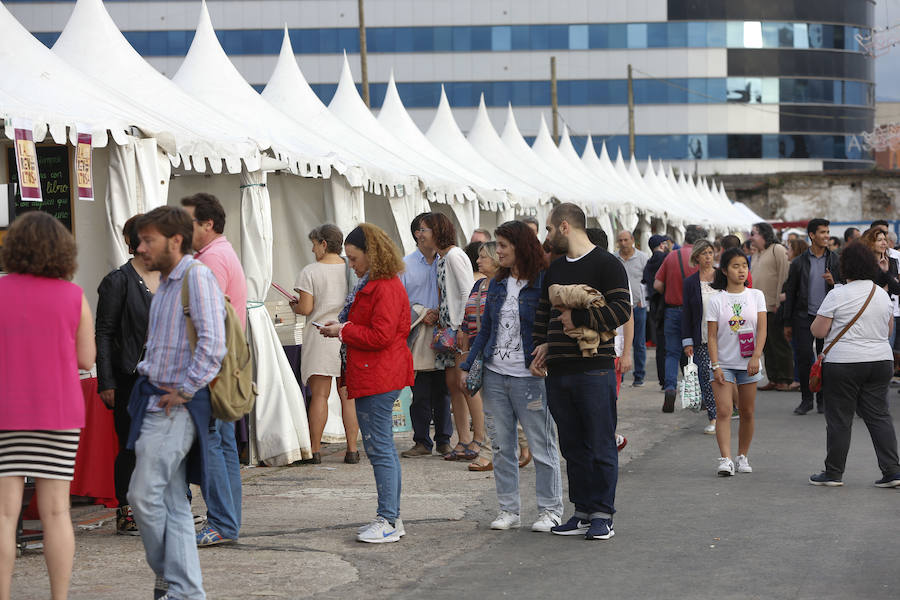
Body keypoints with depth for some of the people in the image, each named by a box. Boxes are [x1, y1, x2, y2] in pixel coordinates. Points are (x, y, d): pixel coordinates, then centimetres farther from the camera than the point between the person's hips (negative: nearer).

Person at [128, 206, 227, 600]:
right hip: (157, 402, 9)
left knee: (144, 495, -8)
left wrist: (181, 391, -17)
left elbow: (212, 346, -23)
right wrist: (147, 374, 14)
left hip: (176, 407, -9)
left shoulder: (197, 277, -13)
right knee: (173, 502, 9)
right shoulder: (165, 283, 17)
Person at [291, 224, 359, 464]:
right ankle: (352, 449, 6)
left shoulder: (310, 272, -6)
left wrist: (294, 306, 12)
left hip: (320, 335, -3)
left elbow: (306, 308, -9)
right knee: (348, 395, 7)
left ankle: (315, 450, 0)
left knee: (319, 395, -1)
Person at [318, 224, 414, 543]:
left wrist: (343, 331, -11)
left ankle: (388, 521, -7)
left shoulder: (386, 287, -16)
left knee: (379, 448, -9)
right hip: (373, 377, 11)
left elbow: (380, 336, -21)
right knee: (384, 448, 13)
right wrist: (341, 325, 8)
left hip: (377, 380, -11)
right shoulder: (370, 284, 18)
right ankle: (391, 518, 19)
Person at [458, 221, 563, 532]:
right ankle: (509, 509, 16)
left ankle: (550, 510, 10)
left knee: (542, 445, 1)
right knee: (501, 446, 9)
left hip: (529, 377, -6)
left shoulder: (542, 283, -7)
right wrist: (467, 366, 12)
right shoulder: (497, 284, 12)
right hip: (495, 375, 6)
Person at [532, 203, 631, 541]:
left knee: (600, 446, -3)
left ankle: (602, 515, 3)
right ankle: (583, 512, 16)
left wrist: (579, 319, -13)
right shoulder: (554, 269, 18)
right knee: (573, 447, 9)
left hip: (595, 370, -7)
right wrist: (542, 345, 8)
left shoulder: (607, 265, -4)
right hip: (558, 371, 7)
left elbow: (622, 309, -14)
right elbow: (543, 311, 23)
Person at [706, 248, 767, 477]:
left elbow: (762, 329, -3)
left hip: (748, 363, 2)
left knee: (747, 413, 7)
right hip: (723, 363, -2)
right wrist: (715, 365, -11)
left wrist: (756, 357, -16)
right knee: (723, 411, -14)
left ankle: (742, 456, 20)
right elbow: (712, 336, -2)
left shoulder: (756, 296, 4)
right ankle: (725, 460, -20)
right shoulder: (716, 300, 0)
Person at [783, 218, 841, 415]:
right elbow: (790, 293, 6)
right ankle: (806, 399, 6)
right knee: (804, 357, -6)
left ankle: (823, 399, 14)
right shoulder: (799, 262, 3)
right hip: (804, 316, -1)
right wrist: (787, 323, 5)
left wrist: (833, 282, -15)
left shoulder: (835, 260, 6)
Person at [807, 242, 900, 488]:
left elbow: (818, 331, -9)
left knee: (839, 420, 3)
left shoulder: (837, 295, -11)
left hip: (843, 364, -5)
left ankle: (834, 472, 9)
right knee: (880, 416, 8)